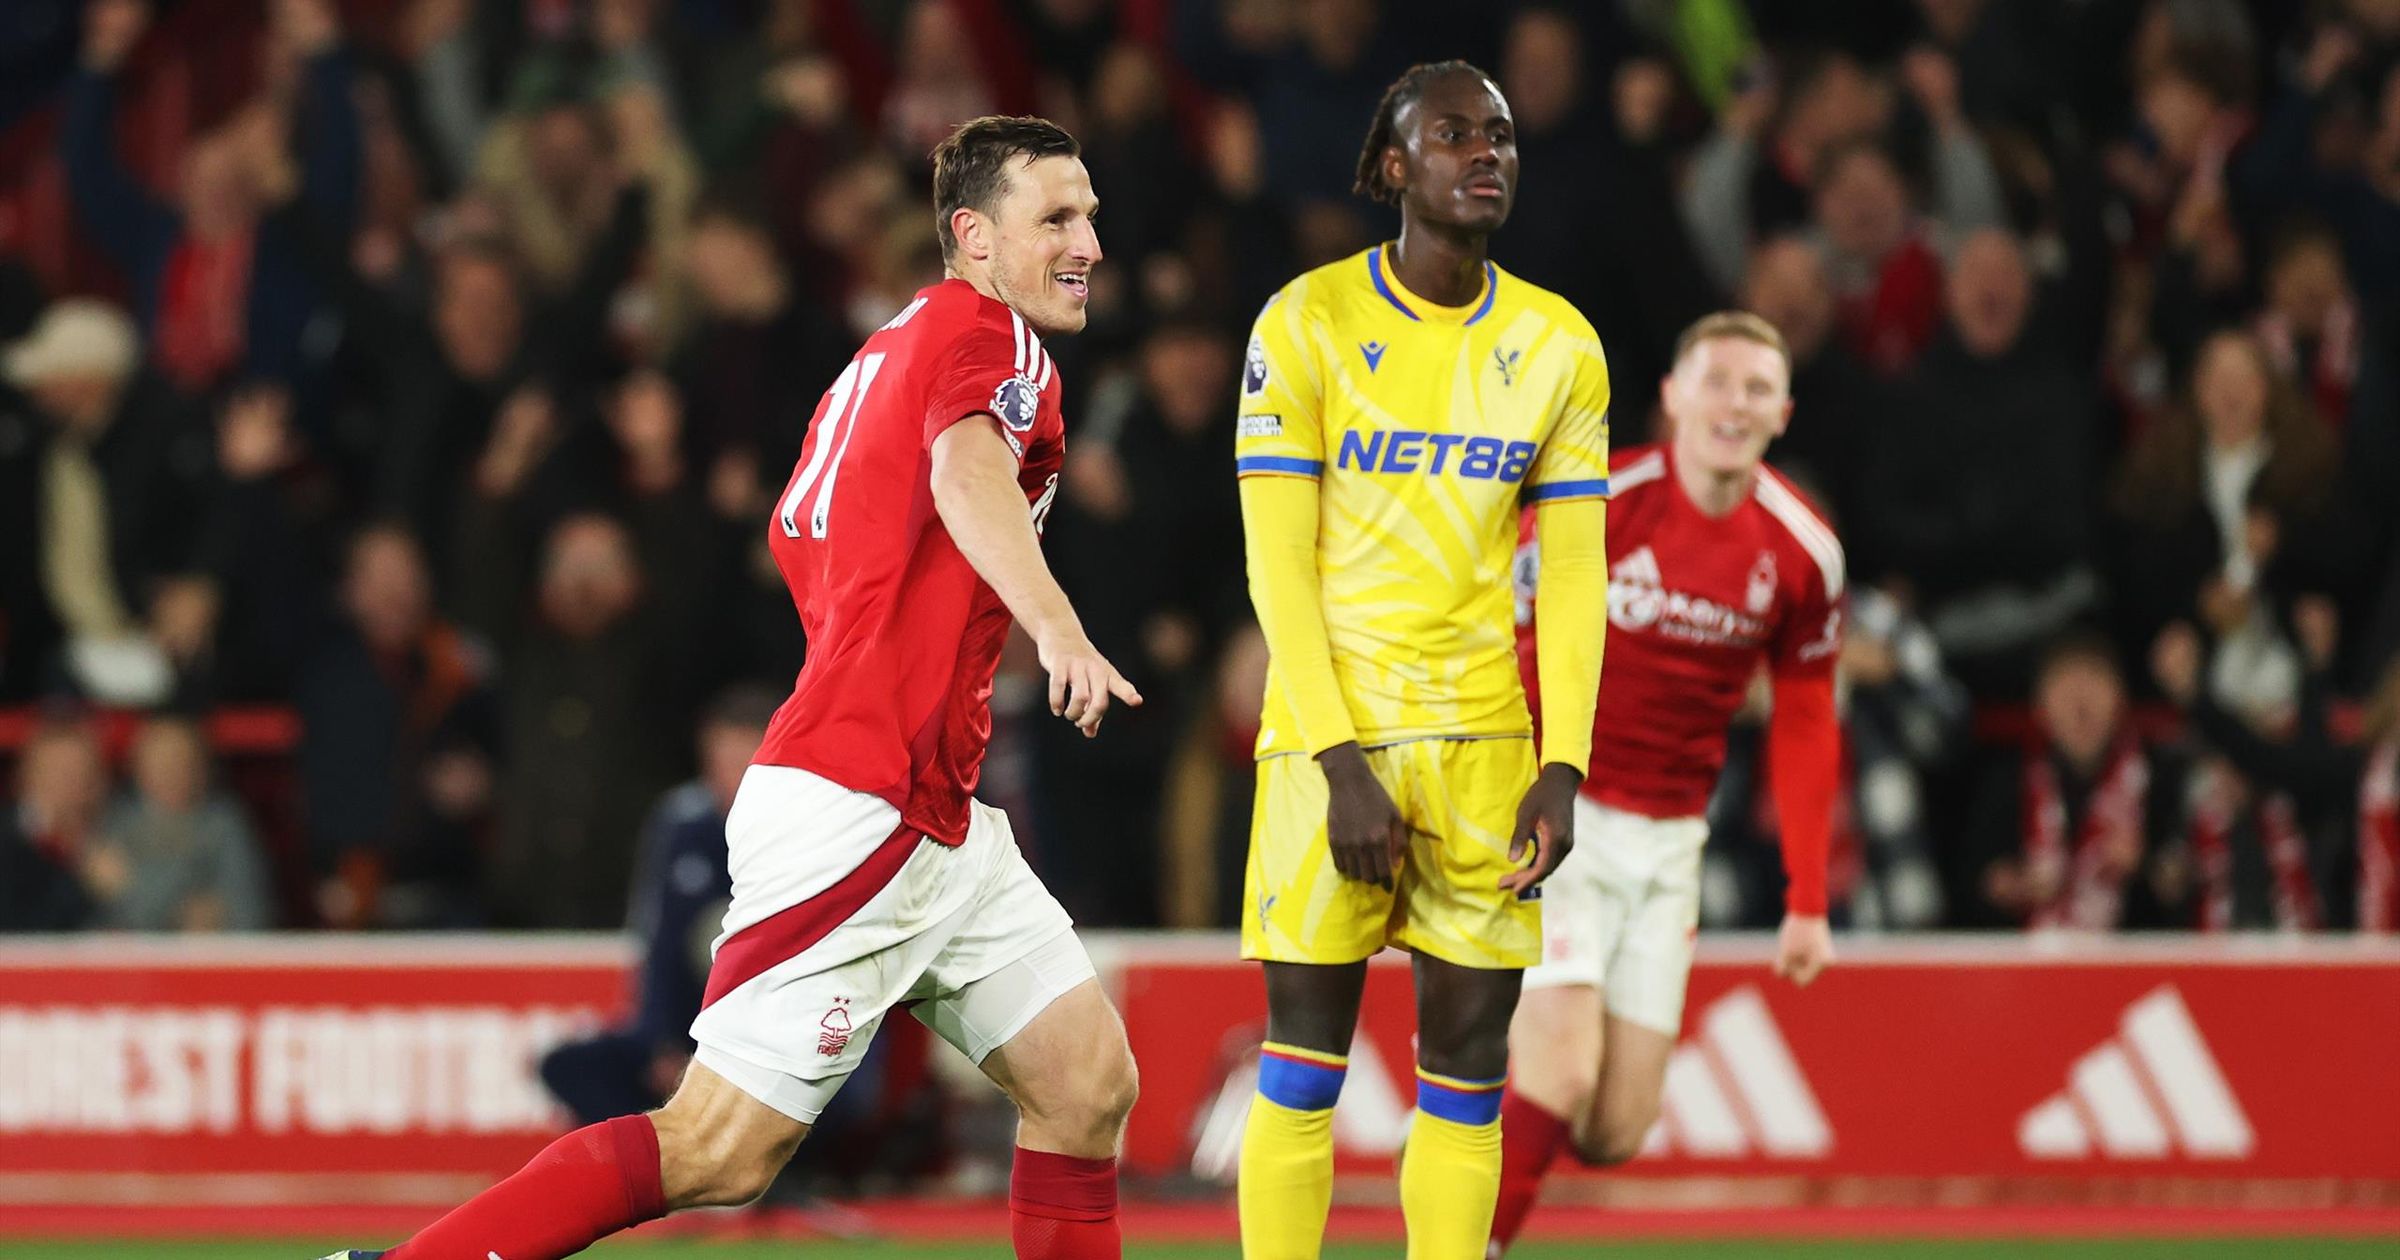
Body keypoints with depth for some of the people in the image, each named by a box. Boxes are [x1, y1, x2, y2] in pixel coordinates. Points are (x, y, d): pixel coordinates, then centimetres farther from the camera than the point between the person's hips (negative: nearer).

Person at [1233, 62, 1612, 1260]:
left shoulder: (1560, 348, 6)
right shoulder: (1307, 324, -5)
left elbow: (1575, 573, 7)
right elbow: (1278, 563, -7)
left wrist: (1565, 767, -4)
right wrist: (1339, 760, -14)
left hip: (1484, 742, 3)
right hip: (1328, 724, -3)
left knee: (1469, 1063, 3)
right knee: (1303, 1062, -3)